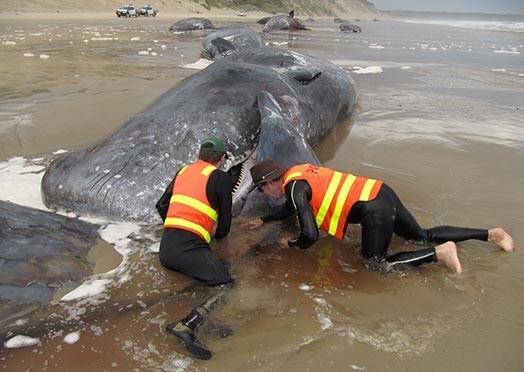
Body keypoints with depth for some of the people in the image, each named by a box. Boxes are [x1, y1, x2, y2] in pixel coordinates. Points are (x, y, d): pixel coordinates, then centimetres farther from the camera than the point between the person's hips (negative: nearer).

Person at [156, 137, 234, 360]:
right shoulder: (221, 178, 5)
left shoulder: (183, 171, 22)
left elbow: (161, 206, 31)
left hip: (165, 248, 7)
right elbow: (225, 219, 10)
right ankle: (187, 326, -32)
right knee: (226, 285, -10)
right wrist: (220, 235, 31)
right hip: (190, 247, -7)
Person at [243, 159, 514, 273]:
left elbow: (310, 235, -16)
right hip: (382, 192, 9)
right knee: (423, 235, 19)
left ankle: (440, 253, -3)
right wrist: (263, 220, 37)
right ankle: (490, 233, 19)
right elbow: (291, 208, 35)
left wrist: (291, 244, 4)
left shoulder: (295, 187, -12)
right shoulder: (298, 173, 15)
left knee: (376, 261, 6)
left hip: (374, 210, -9)